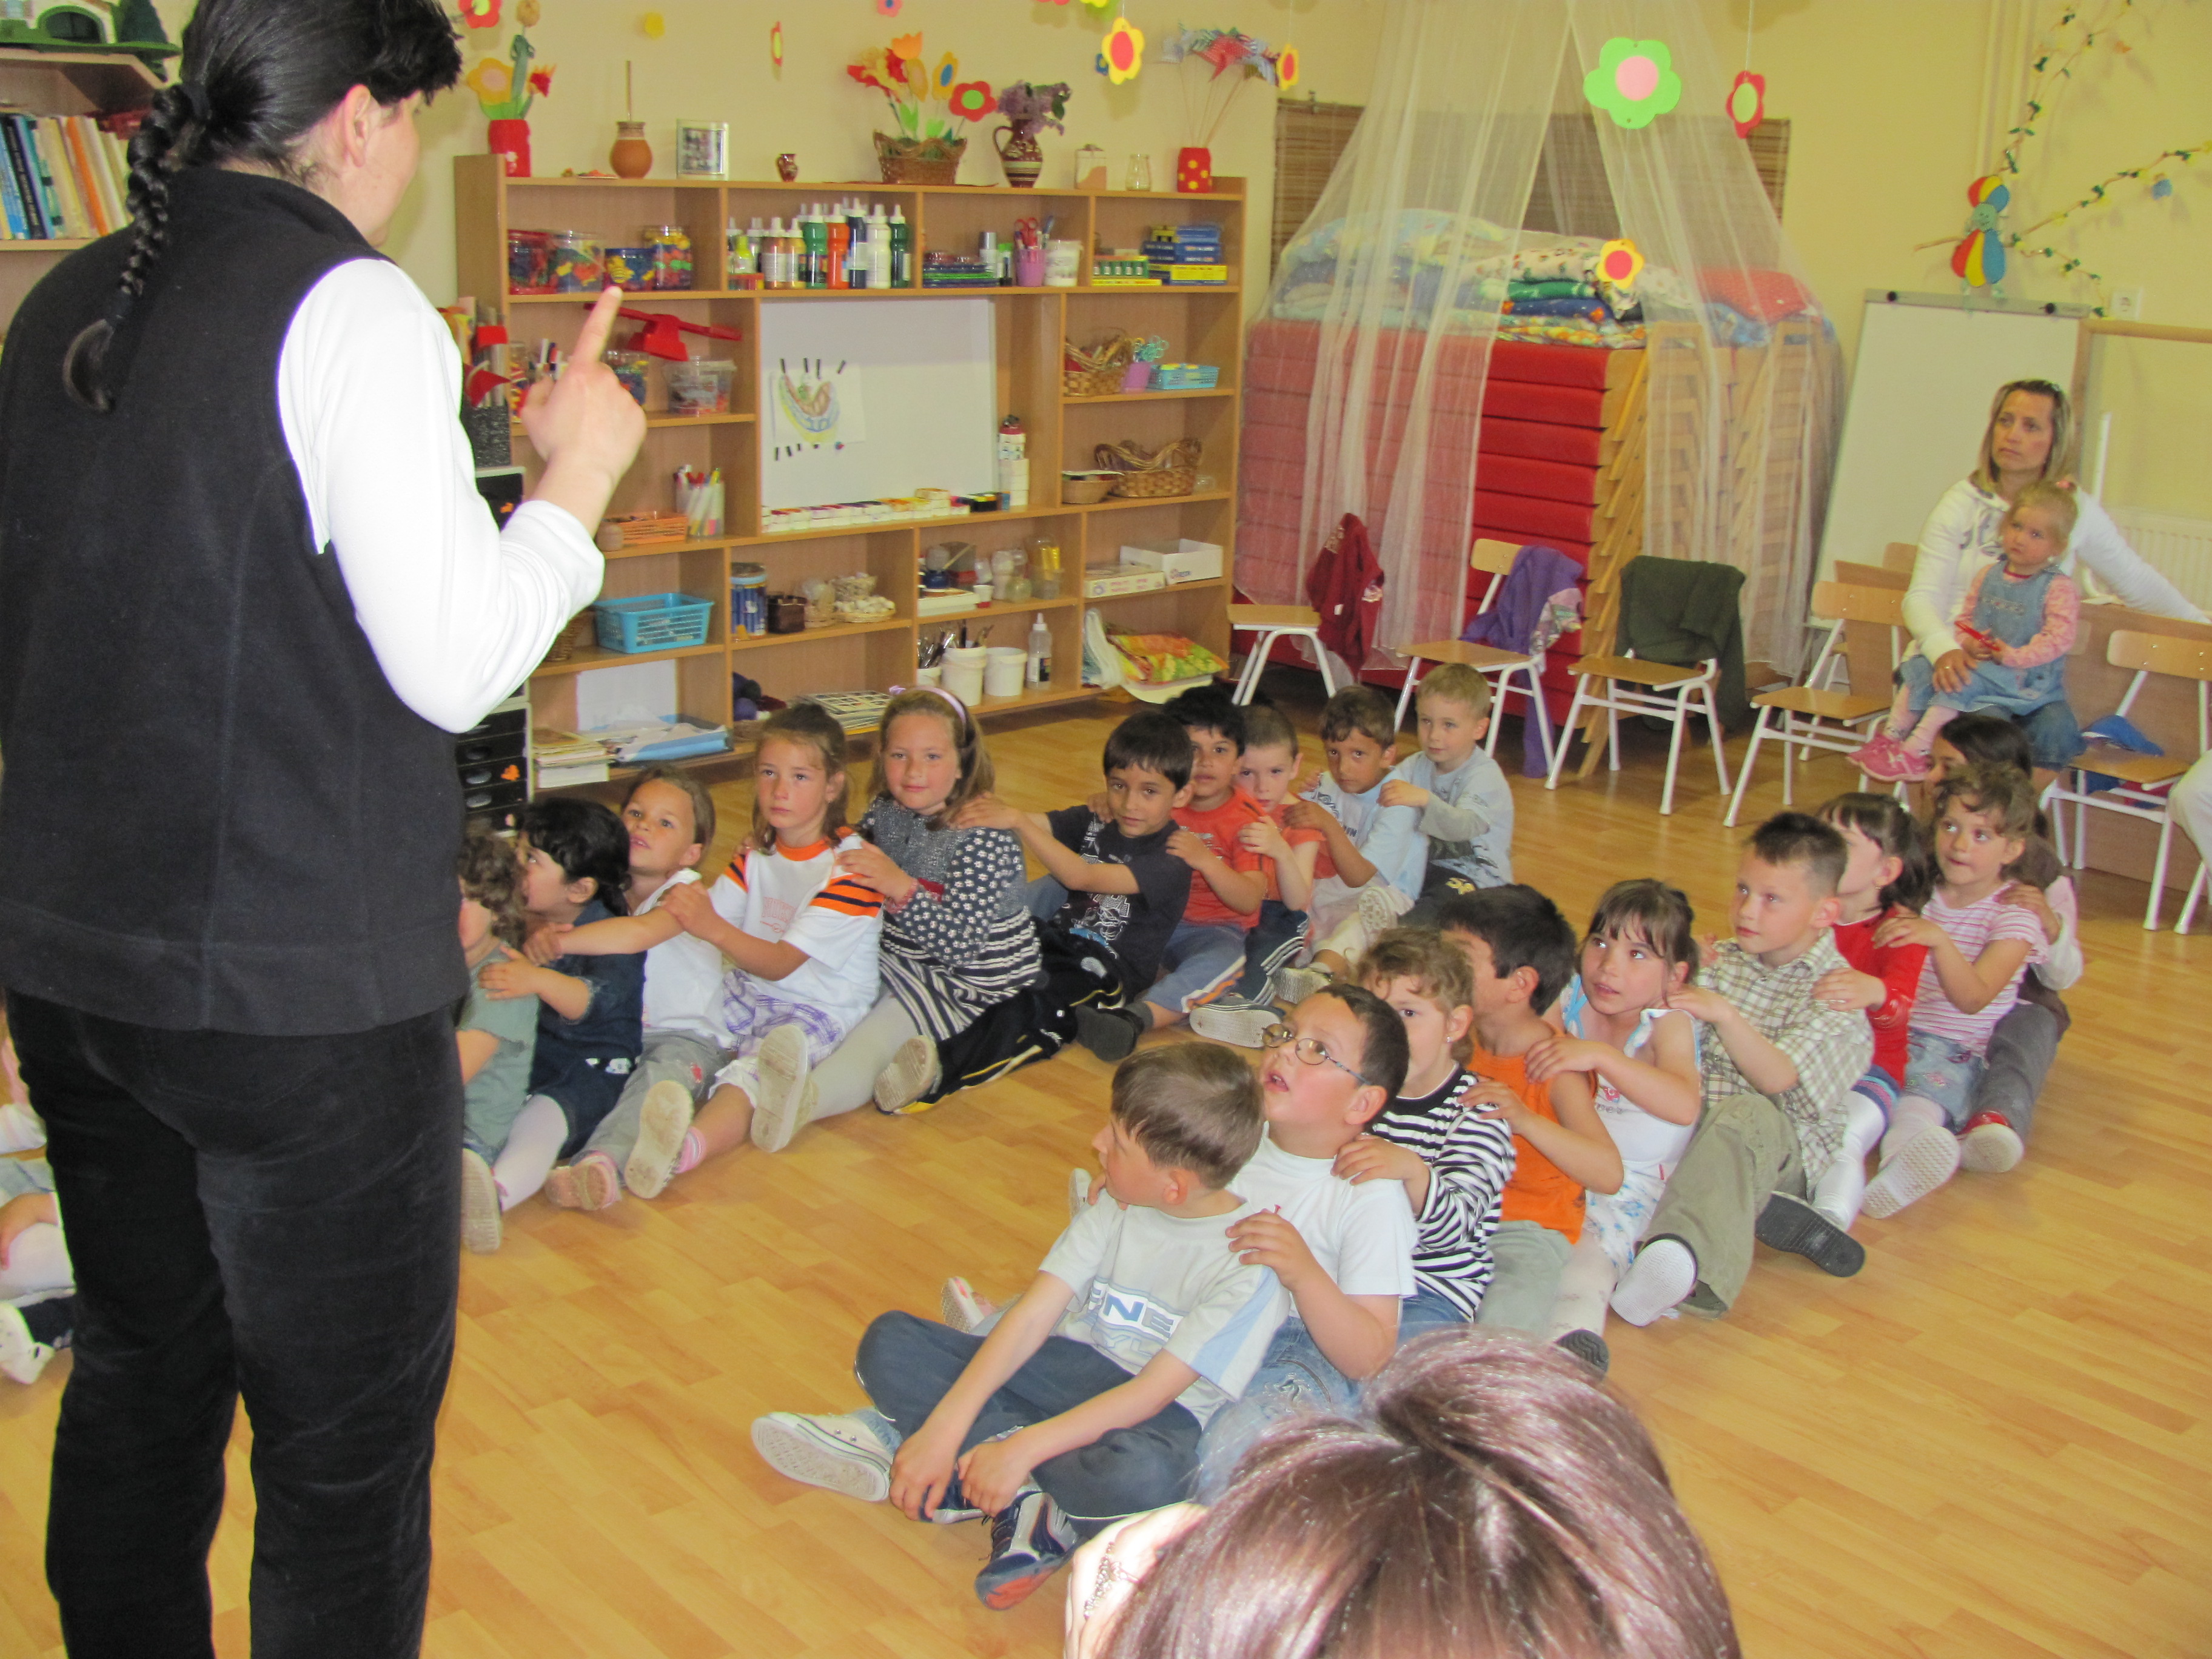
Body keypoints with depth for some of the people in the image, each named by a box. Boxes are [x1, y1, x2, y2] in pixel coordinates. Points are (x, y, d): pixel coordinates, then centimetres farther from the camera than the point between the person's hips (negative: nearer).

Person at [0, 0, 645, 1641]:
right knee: (345, 1444, 7)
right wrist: (576, 475, -2)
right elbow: (455, 668, -17)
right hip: (298, 987, -8)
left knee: (137, 1385, 23)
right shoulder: (353, 304, -14)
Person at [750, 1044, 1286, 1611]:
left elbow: (1153, 1392, -22)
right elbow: (1034, 1314, -7)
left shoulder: (1248, 1263, -19)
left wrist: (1021, 1449, -30)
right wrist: (945, 1426, -19)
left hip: (1154, 1412, -6)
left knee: (1142, 1474, -43)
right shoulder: (1115, 1206, 0)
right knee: (889, 1343, -10)